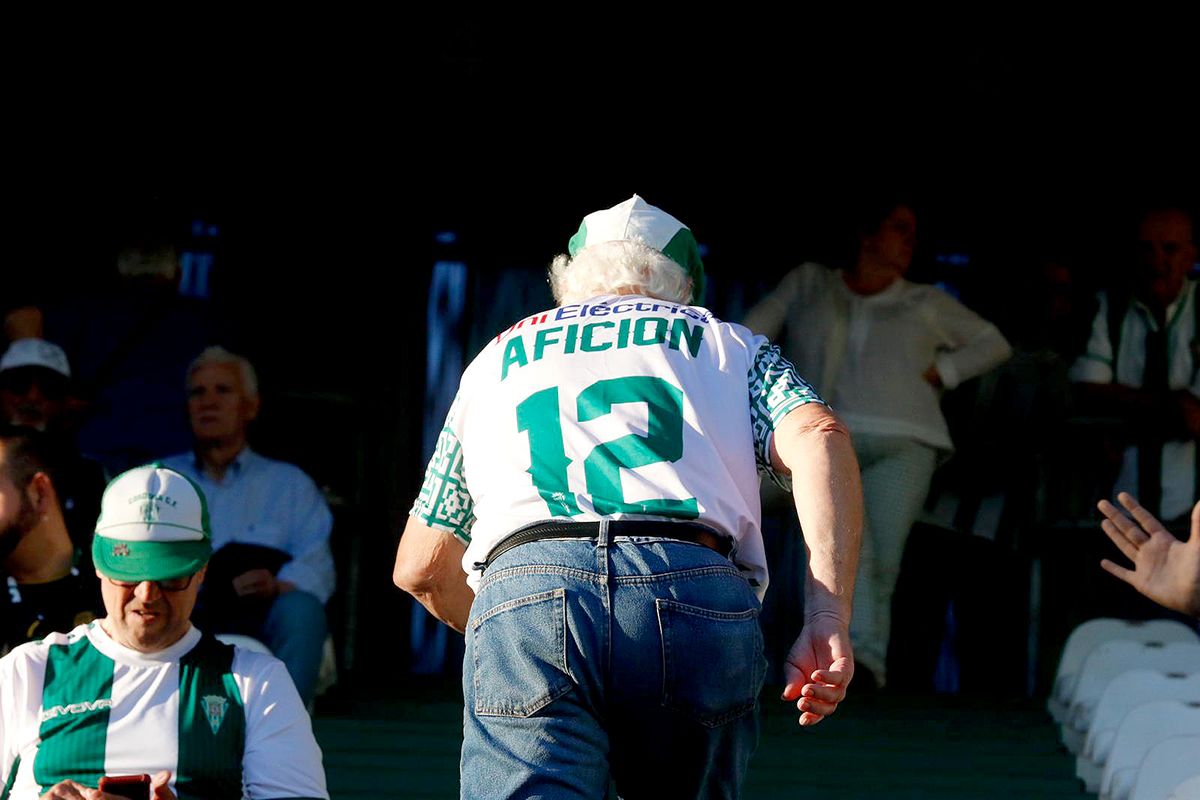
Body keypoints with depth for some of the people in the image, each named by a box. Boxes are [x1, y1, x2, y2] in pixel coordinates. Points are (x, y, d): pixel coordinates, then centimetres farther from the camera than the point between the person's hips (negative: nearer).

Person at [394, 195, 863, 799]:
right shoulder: (727, 343, 30)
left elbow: (420, 567, 35)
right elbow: (818, 437, 7)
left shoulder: (496, 358, 36)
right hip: (699, 599, 0)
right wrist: (828, 619, -1)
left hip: (523, 593, 0)